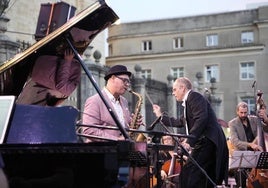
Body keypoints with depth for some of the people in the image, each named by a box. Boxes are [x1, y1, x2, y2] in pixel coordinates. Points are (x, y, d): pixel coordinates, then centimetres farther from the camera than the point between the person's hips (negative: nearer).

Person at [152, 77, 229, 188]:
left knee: (187, 174, -16)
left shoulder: (194, 96, -6)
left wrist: (189, 140, -25)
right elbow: (180, 122, 35)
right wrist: (161, 116, 39)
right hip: (205, 143, 10)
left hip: (207, 142, -10)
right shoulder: (188, 101, 24)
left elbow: (201, 119, -21)